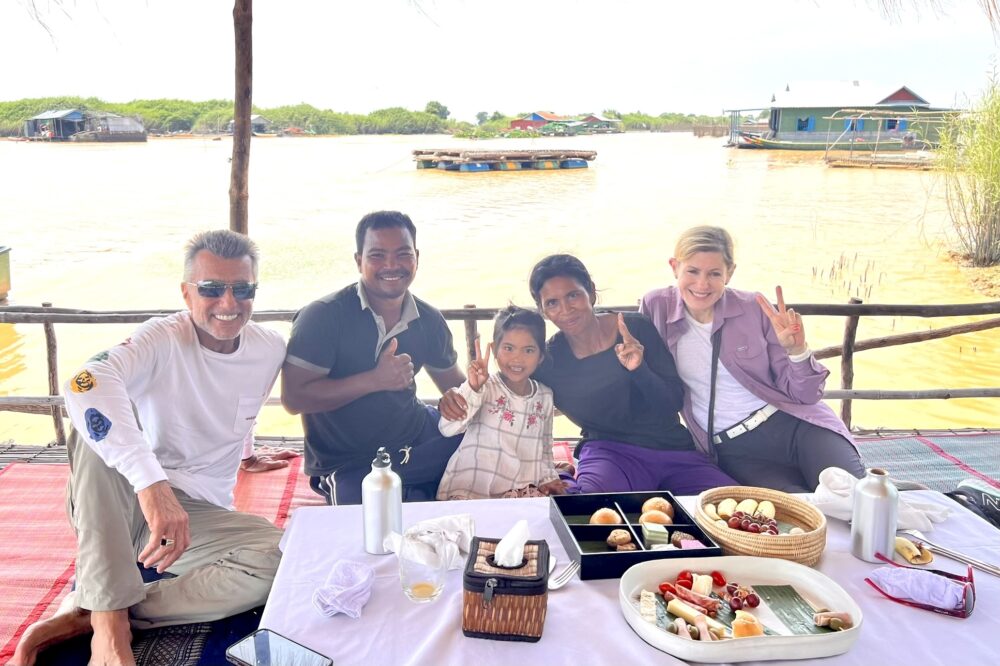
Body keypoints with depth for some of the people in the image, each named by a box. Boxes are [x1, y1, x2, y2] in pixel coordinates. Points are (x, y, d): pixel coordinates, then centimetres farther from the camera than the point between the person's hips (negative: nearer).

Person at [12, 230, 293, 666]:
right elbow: (86, 384, -40)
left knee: (280, 559, -26)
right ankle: (110, 618, -33)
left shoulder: (271, 351, -4)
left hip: (199, 513, 4)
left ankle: (82, 615, -20)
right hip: (120, 502, -3)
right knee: (97, 419, -32)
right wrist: (152, 482, -52)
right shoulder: (163, 339, -18)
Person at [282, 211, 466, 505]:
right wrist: (375, 380, -25)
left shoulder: (429, 320, 2)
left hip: (417, 438, 5)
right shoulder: (322, 316, -13)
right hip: (348, 464, -5)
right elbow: (293, 397, -20)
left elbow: (454, 383, 15)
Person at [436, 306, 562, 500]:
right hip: (470, 490, -3)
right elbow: (447, 429, -20)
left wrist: (549, 478, 4)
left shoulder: (545, 397, 9)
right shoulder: (484, 388, -7)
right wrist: (472, 388, -28)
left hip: (521, 491, 4)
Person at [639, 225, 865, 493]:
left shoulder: (756, 310, -4)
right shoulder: (657, 306, -1)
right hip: (735, 451, 0)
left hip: (794, 425, 1)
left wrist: (796, 351, -19)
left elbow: (805, 395, 0)